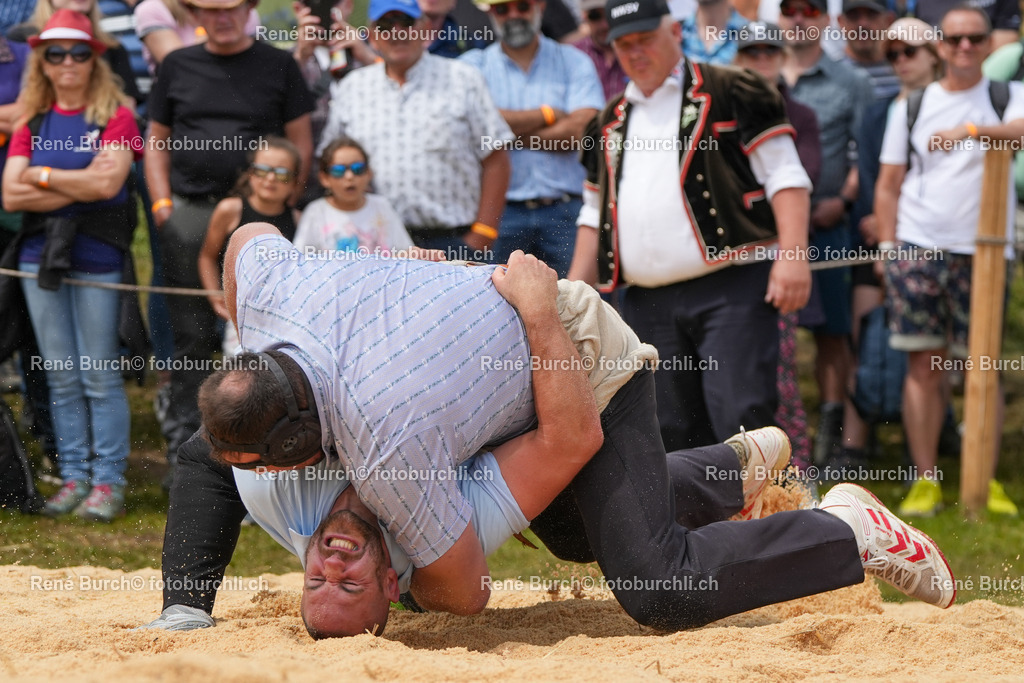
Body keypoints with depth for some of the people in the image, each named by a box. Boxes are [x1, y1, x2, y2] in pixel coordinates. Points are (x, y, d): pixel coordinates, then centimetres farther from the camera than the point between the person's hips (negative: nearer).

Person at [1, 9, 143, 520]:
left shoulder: (115, 117, -1)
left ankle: (108, 481, 3)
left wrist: (42, 176, -5)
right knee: (61, 377, 8)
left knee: (100, 377, -2)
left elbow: (108, 183, -15)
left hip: (96, 257, -4)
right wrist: (79, 185, -9)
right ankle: (74, 477, 15)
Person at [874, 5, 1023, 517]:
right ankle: (925, 480, 2)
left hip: (983, 251, -1)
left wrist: (973, 130, -33)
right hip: (918, 247, 1)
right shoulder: (912, 105, 11)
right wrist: (888, 248, 3)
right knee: (923, 366, -1)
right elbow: (888, 184, 12)